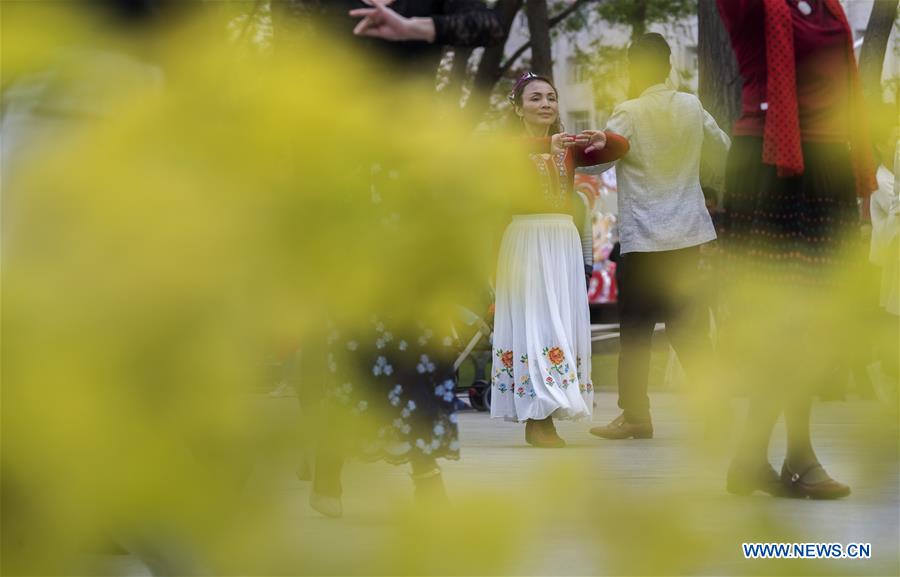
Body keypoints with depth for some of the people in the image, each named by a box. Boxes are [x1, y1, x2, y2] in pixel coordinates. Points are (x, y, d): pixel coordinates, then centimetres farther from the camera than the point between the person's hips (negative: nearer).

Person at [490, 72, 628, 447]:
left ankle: (542, 420, 6)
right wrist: (547, 144, -34)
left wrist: (603, 139, -15)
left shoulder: (568, 148, 16)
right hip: (526, 241, -6)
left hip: (565, 242, 6)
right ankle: (536, 420, -12)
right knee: (534, 323, -11)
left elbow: (620, 148, 8)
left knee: (564, 325, 3)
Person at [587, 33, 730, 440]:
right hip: (687, 233, 5)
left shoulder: (629, 113, -10)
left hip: (642, 238, -5)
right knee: (688, 325, 8)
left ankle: (635, 415, 4)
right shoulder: (691, 107, 6)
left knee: (636, 329, 3)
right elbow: (722, 146, 20)